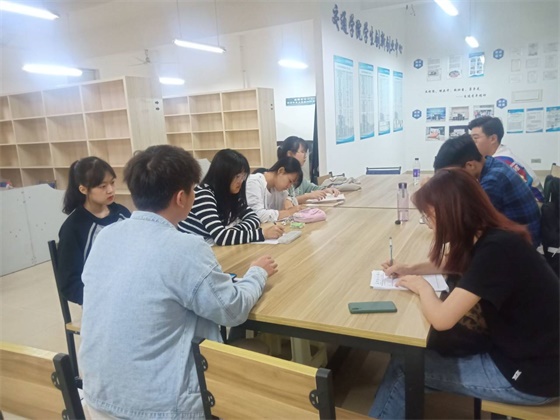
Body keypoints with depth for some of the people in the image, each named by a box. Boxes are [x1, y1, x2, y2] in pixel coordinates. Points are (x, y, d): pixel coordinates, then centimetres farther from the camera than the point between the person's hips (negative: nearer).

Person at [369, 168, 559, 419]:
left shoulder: (496, 249, -29)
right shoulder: (492, 236, -1)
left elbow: (441, 319, -30)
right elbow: (455, 264, 21)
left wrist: (422, 286, -10)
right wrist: (411, 269, 6)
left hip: (530, 375, -8)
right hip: (519, 350, 8)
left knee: (404, 366, -2)